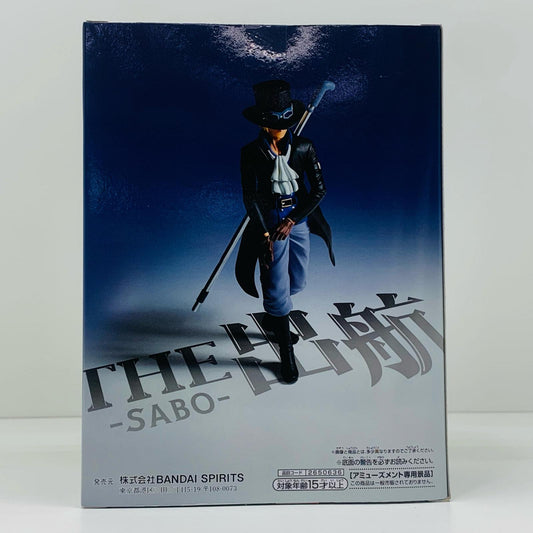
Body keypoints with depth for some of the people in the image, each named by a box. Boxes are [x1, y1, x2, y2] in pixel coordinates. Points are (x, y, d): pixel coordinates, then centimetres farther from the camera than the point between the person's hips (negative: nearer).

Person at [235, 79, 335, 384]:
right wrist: (264, 235, -15)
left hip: (298, 219, 4)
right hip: (268, 222, -3)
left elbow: (319, 189, -4)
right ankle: (286, 351, 14)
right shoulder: (252, 153, -9)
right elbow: (250, 197, -9)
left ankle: (272, 318, 46)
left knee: (298, 281, 16)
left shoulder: (304, 147, -5)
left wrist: (291, 220, -11)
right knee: (278, 287, -3)